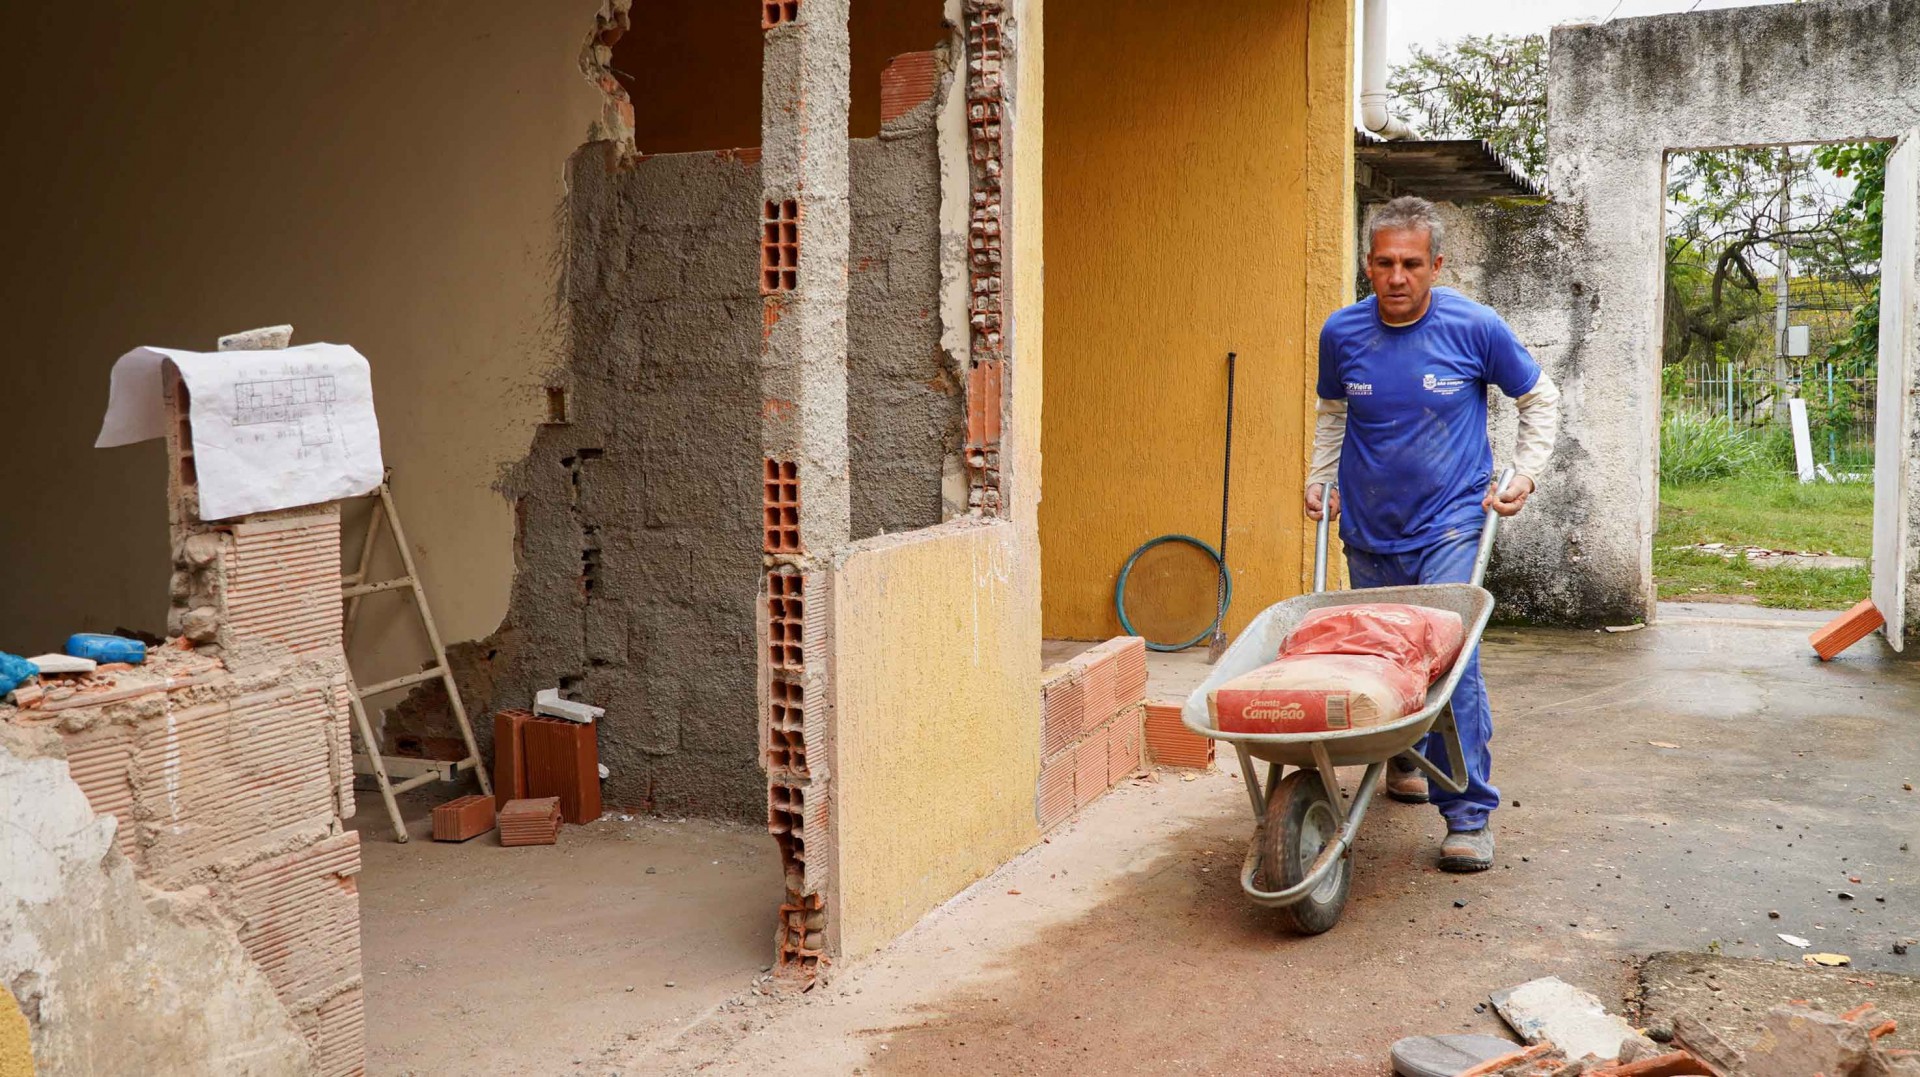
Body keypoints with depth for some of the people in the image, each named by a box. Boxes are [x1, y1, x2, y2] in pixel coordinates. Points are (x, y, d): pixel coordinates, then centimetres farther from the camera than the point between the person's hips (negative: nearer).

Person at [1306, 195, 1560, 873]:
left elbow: (1539, 400, 7)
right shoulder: (1342, 333, -2)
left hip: (1448, 526, -3)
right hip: (1368, 530, 4)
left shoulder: (1475, 328, -9)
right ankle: (1403, 757, 40)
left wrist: (1525, 475, -2)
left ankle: (1469, 814, -7)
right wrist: (1319, 480, 9)